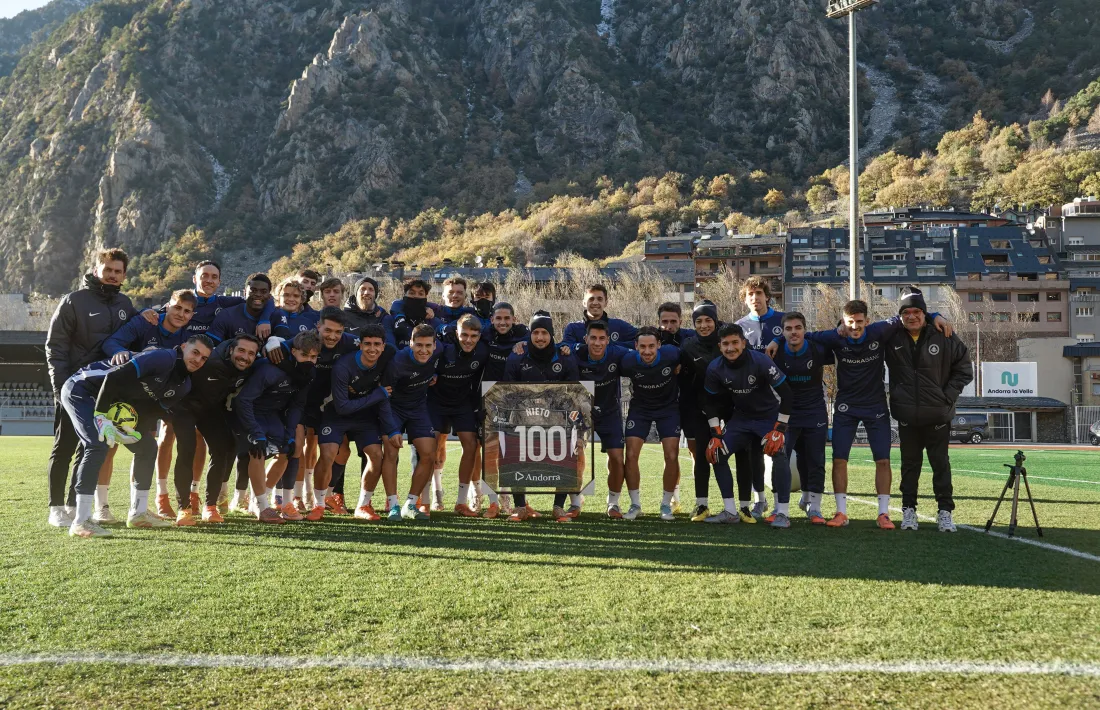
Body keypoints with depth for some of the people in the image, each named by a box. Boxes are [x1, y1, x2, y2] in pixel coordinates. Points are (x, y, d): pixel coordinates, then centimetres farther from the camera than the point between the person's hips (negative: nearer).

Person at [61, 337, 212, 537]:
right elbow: (114, 378, -31)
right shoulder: (164, 358, -26)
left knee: (147, 446, 8)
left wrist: (137, 431, -17)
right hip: (81, 390, -9)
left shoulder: (183, 385, 2)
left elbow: (154, 411, 1)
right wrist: (101, 415, -30)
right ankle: (81, 522, -24)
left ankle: (138, 513, 18)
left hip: (115, 403, 10)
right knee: (98, 446, -26)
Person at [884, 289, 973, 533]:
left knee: (941, 464, 6)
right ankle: (908, 510, 19)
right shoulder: (892, 339, -5)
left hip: (938, 415, -1)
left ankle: (945, 512, 13)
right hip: (907, 416, 1)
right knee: (910, 464, 10)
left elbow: (964, 369, 0)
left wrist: (948, 396, -7)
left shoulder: (944, 337, -8)